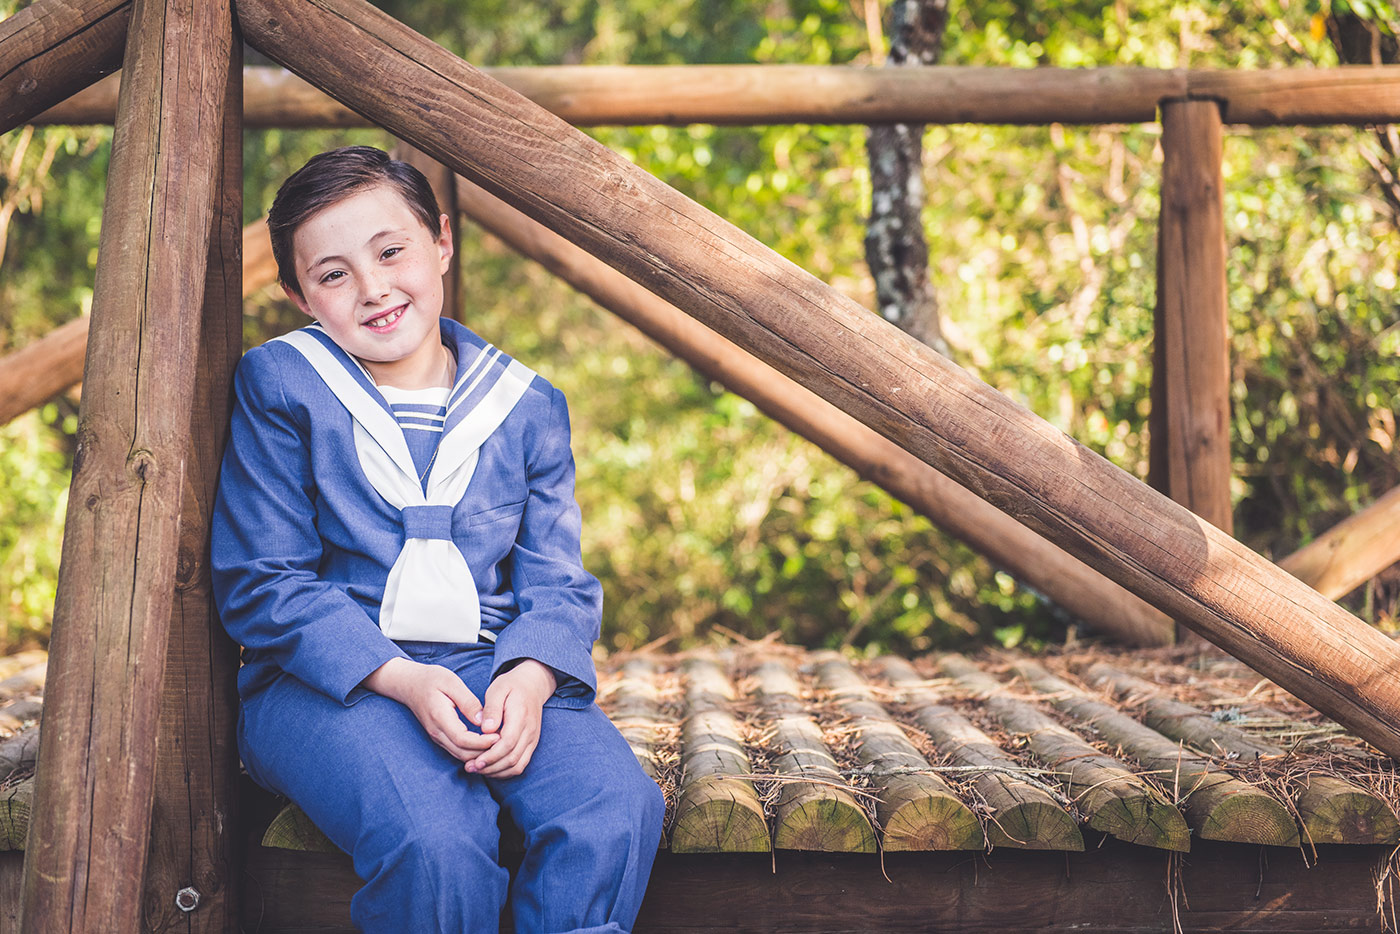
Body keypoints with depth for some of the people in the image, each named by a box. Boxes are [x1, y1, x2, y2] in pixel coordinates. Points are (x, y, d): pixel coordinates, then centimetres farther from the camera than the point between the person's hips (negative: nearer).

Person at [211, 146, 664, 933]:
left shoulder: (528, 406, 12)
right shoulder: (277, 387, 2)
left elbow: (558, 584, 10)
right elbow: (261, 583, -2)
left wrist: (529, 678, -15)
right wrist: (404, 680, -16)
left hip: (498, 668, 3)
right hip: (327, 680, -3)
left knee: (618, 811, -28)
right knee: (435, 839, -34)